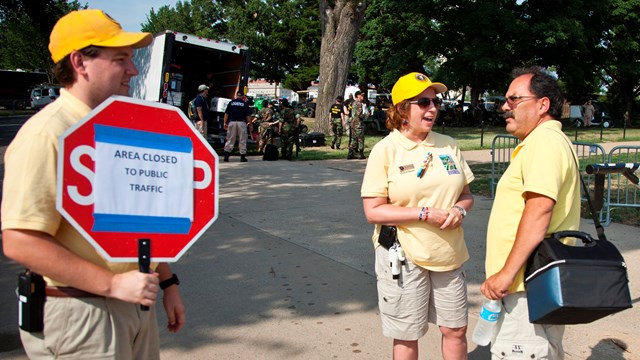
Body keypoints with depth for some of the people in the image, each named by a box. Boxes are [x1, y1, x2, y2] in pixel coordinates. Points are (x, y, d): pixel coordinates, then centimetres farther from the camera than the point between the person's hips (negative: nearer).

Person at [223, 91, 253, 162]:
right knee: (242, 140, 4)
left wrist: (225, 123, 10)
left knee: (230, 139, 5)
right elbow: (248, 115, -1)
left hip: (232, 122, 2)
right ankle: (242, 156, 5)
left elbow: (226, 114, 6)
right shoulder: (244, 103, 2)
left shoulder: (231, 102, 7)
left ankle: (226, 155, -4)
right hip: (242, 122, -2)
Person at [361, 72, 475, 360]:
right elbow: (373, 211, -13)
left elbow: (466, 193, 13)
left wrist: (460, 209, -10)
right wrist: (425, 213, -20)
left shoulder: (448, 145, 5)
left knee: (456, 329, 15)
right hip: (404, 257, -4)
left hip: (448, 253, 4)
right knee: (407, 336, 11)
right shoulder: (385, 150, -9)